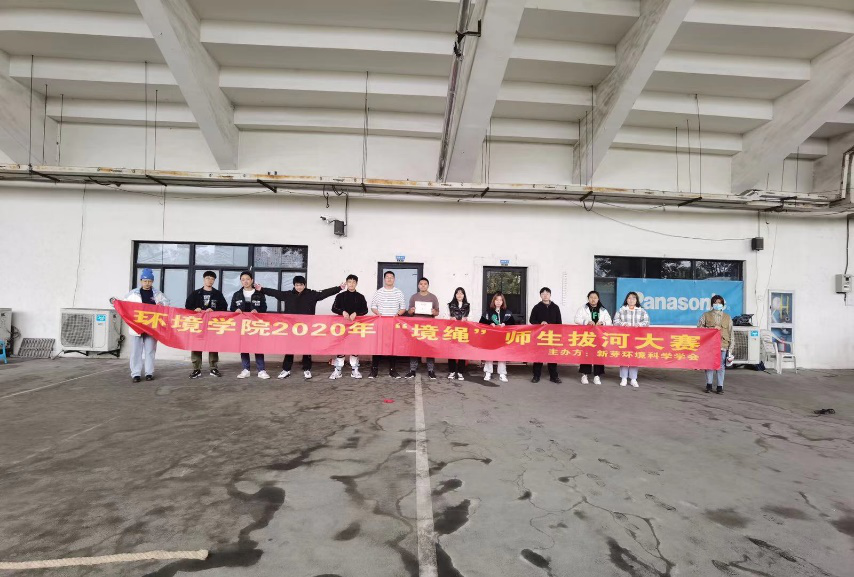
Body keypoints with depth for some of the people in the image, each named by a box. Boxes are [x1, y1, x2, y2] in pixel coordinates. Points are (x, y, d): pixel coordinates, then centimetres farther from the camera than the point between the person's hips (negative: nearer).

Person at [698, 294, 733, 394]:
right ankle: (709, 385, 10)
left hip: (722, 345, 1)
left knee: (721, 366, 0)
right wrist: (711, 329, -8)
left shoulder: (727, 317, 12)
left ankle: (720, 386, 8)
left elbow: (731, 333, 10)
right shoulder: (706, 315, 10)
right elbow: (699, 328, 6)